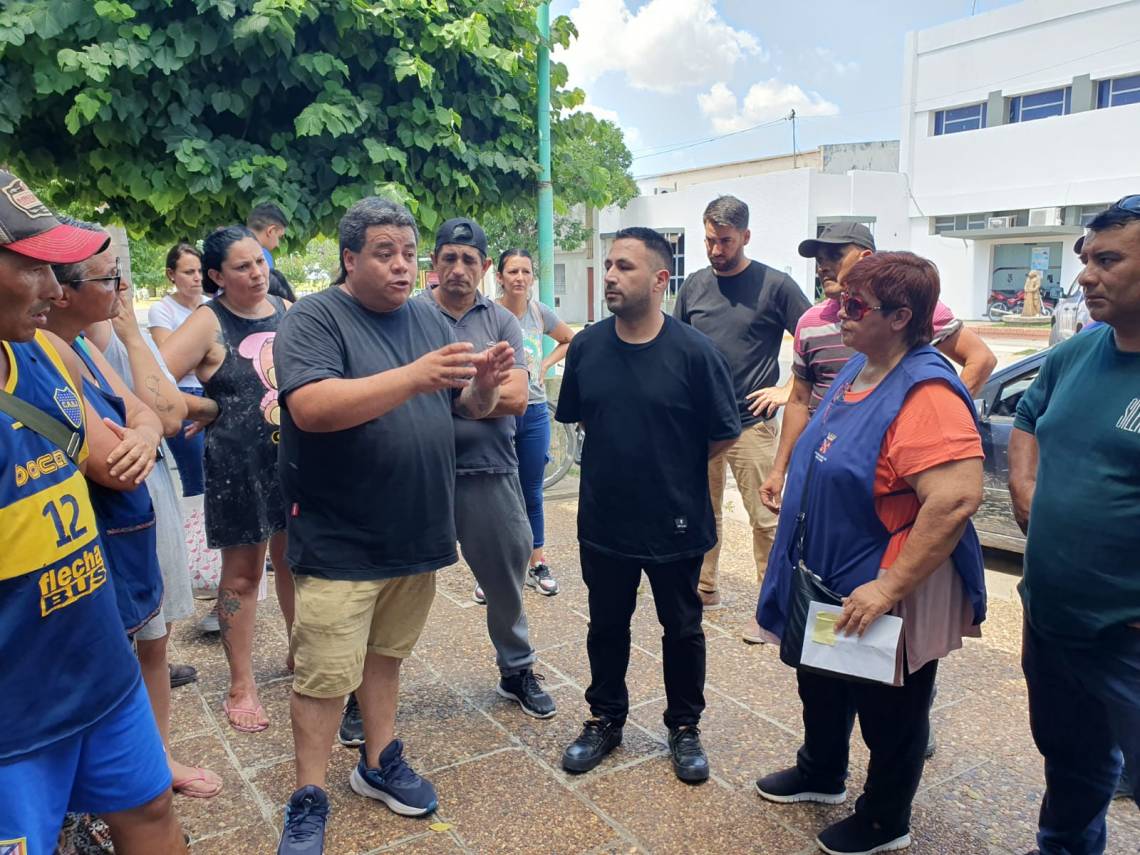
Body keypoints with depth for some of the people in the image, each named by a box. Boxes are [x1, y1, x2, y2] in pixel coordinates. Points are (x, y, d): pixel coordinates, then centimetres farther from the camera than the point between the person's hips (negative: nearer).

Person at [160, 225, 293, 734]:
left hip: (297, 456, 5)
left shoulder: (287, 310, 4)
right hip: (239, 465, -4)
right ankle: (241, 686, 20)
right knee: (242, 573, 6)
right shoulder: (210, 323, -12)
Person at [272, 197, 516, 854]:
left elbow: (467, 407, 10)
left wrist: (485, 384, -14)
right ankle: (310, 800, 22)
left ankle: (380, 762, 37)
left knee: (387, 655, 20)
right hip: (341, 544, -5)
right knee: (325, 676, 4)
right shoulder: (314, 319, -10)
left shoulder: (432, 320, 8)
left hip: (417, 535, 5)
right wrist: (413, 376, -34)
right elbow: (310, 408, -26)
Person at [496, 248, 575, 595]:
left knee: (531, 493, 13)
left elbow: (571, 341, 19)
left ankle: (537, 565, 25)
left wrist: (546, 364, 6)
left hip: (535, 413, 3)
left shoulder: (540, 312, 3)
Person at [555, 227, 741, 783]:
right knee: (606, 626, 18)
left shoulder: (694, 352, -15)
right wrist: (619, 458, 7)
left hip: (675, 524, -2)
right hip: (603, 519, 3)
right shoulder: (587, 346, -4)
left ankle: (684, 727, 36)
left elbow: (723, 435, -7)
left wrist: (671, 467, 2)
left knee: (682, 629, 15)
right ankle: (605, 719, 39)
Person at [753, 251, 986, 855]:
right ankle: (822, 773, 52)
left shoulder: (924, 392, -27)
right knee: (821, 685, 27)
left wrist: (889, 586, -32)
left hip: (885, 593, -9)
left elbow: (957, 496, -35)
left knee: (889, 712, 15)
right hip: (827, 580, 9)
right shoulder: (858, 368, 4)